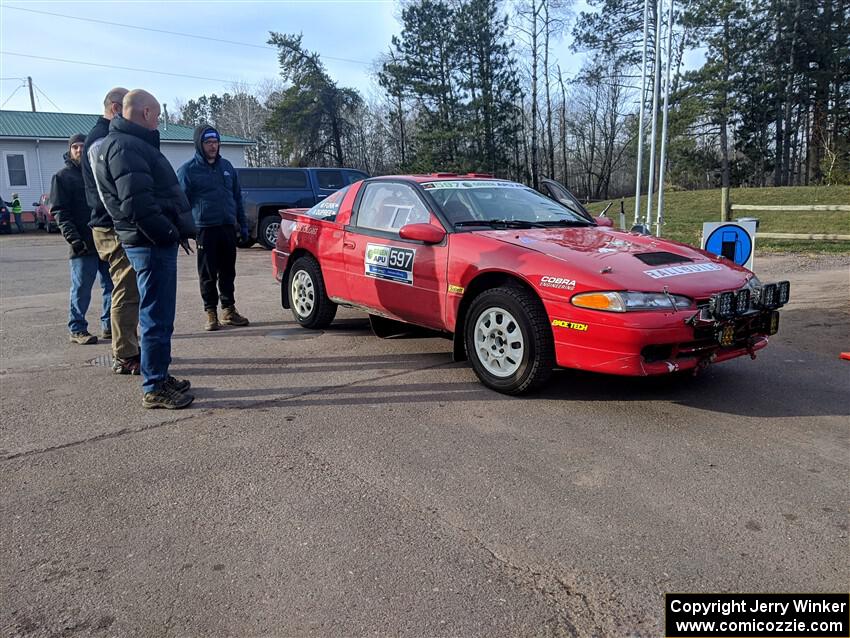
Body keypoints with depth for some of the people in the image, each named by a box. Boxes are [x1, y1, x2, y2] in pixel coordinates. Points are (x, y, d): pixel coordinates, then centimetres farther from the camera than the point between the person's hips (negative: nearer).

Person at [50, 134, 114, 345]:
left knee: (112, 285, 6)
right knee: (81, 288, -1)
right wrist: (73, 238, -17)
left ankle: (109, 326, 15)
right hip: (83, 244, -4)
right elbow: (59, 211, -5)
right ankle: (77, 330, 8)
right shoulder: (63, 177, 3)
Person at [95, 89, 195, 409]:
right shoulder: (125, 146, -13)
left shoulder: (133, 143, 21)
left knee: (159, 316, 16)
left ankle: (159, 377, 27)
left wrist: (171, 232, 17)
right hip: (152, 244, -11)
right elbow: (137, 205, -22)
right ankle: (154, 388, 2)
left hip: (153, 242, 11)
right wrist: (168, 233, -16)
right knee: (156, 317, -5)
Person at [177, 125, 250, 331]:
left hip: (228, 228, 4)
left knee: (228, 272, 11)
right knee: (208, 274, 1)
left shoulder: (226, 166, 15)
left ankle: (229, 310, 21)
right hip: (205, 229, -4)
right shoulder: (188, 170, 0)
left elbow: (237, 197, 18)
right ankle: (211, 313, 11)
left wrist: (243, 225, 14)